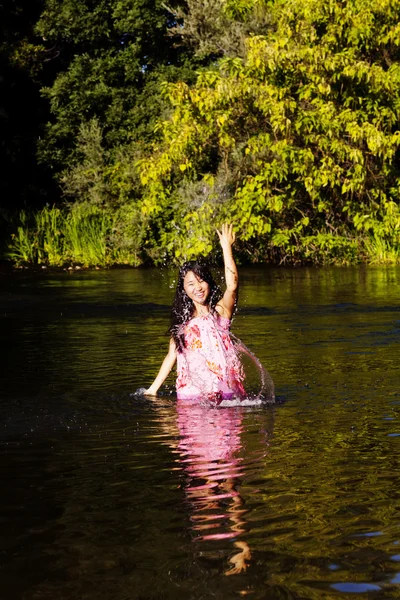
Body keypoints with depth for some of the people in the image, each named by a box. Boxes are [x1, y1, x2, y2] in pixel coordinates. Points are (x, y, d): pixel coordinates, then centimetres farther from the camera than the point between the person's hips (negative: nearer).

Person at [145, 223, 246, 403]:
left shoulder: (220, 311, 3)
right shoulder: (182, 320, 13)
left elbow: (232, 285, -16)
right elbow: (171, 356, 16)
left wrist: (226, 246, -17)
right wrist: (153, 388, 13)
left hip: (225, 390, -2)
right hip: (192, 392, 3)